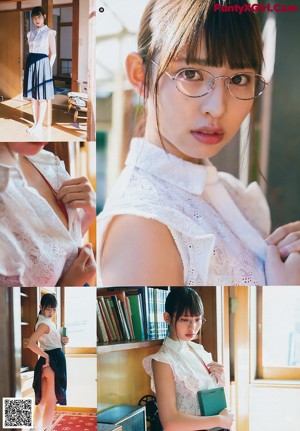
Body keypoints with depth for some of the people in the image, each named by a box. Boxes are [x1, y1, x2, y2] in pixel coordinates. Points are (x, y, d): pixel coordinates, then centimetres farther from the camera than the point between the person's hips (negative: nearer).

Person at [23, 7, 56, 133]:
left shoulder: (49, 33, -2)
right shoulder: (30, 33, 12)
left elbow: (53, 53, -4)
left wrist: (48, 68, -9)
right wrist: (31, 63, 9)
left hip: (43, 63, -6)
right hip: (31, 63, 6)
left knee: (42, 96, -1)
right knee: (33, 95, 8)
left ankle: (39, 124, 4)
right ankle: (35, 123, 15)